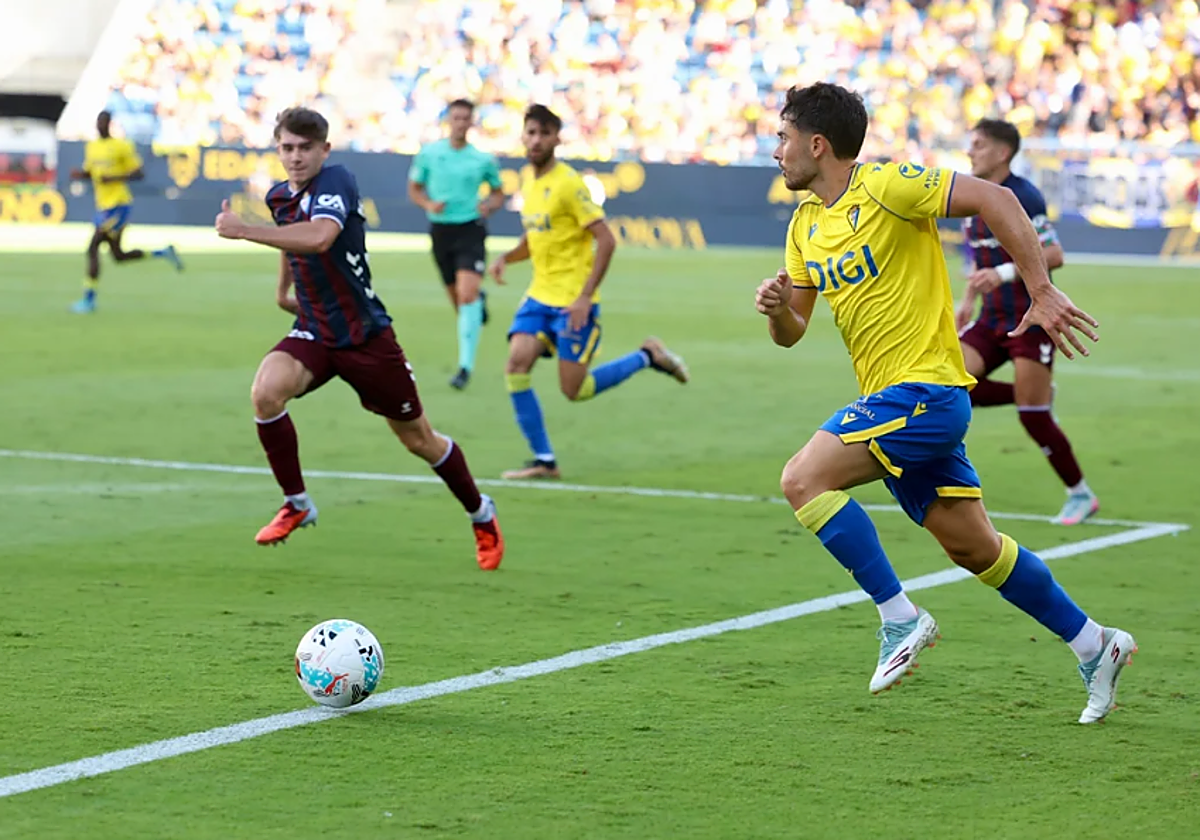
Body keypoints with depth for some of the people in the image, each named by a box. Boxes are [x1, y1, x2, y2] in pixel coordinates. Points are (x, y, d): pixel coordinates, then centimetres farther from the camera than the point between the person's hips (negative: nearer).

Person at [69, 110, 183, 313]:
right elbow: (89, 173, 23)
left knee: (93, 248, -14)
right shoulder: (91, 146, 13)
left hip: (119, 206, -8)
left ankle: (89, 299, -8)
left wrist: (113, 178, -21)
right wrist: (79, 174, -1)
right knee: (119, 256, 13)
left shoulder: (122, 146, -9)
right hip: (103, 206, 8)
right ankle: (164, 253, 29)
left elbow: (139, 174, -9)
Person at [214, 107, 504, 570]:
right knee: (265, 392, -25)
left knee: (418, 439, 7)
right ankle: (296, 504, -8)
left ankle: (481, 515, 31)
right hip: (313, 333, 5)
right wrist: (283, 288, 32)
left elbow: (318, 237, -40)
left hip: (365, 335, -5)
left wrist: (243, 230, -40)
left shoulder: (336, 181, -19)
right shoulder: (279, 196, 4)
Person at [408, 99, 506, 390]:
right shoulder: (429, 154, 1)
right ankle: (479, 301, 51)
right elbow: (414, 189, 10)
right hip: (441, 229, 2)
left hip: (470, 229, -2)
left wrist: (489, 205, -10)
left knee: (467, 294, -19)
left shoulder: (483, 159, -1)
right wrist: (428, 204, -10)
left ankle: (466, 365, -18)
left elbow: (498, 193, 13)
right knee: (456, 297, 11)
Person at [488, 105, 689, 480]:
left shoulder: (568, 184, -15)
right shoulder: (527, 178, 9)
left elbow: (606, 240, -17)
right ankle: (544, 460, -2)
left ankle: (647, 356, 18)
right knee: (516, 367, -11)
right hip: (539, 295, 7)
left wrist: (585, 297, -21)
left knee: (575, 391, -5)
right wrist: (506, 258, 2)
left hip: (573, 302, -7)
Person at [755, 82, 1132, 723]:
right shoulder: (805, 223, 12)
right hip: (889, 402, 8)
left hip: (924, 389, -8)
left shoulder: (885, 187, -13)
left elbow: (994, 199, -18)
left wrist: (1042, 294, -20)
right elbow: (791, 333, 15)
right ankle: (1094, 645, 23)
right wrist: (776, 306, -8)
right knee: (972, 547, 11)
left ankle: (900, 619, -13)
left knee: (803, 479, -20)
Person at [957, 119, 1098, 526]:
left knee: (1031, 416, -9)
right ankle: (1040, 395, 12)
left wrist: (1003, 273, -32)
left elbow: (1053, 255, -23)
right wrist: (969, 301, 14)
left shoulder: (1022, 197, -15)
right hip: (993, 319, 8)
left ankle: (1080, 495, 9)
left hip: (1031, 319, -8)